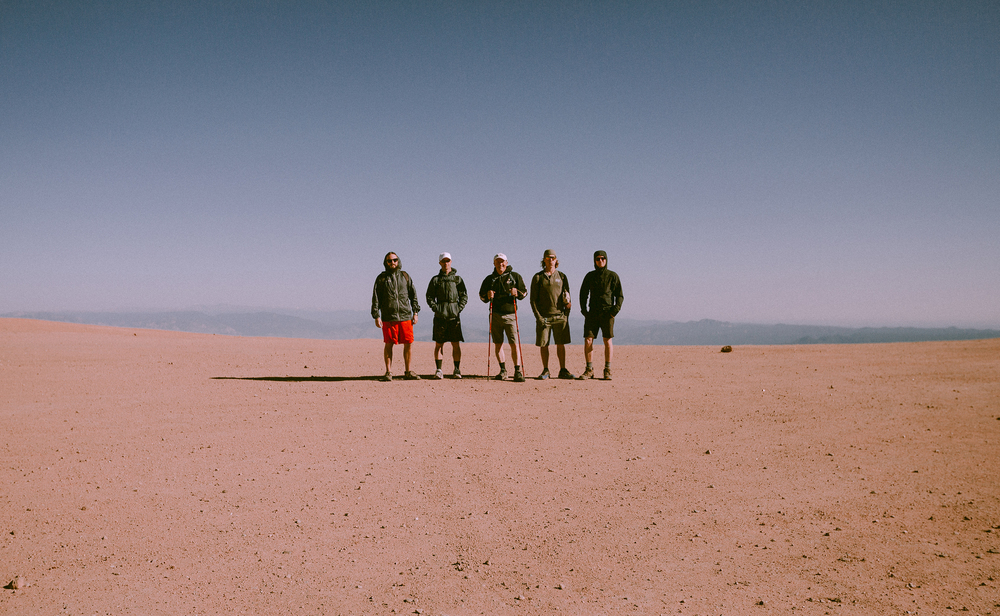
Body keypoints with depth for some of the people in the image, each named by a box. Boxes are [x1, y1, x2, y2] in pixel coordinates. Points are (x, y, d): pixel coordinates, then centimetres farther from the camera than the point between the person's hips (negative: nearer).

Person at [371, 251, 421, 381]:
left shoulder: (405, 276, 12)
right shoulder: (381, 278, 6)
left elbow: (413, 295, 14)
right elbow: (376, 298, 4)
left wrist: (415, 313, 8)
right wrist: (376, 316, -4)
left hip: (405, 316, 2)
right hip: (388, 317, -2)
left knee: (408, 344, 1)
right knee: (389, 345, -1)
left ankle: (408, 372, 11)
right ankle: (388, 372, 7)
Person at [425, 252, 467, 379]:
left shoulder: (457, 278, 10)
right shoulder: (435, 279, 10)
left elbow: (464, 296, 9)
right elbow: (429, 297, 9)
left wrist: (459, 308, -4)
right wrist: (435, 308, -6)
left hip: (454, 316, 0)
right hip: (440, 316, 0)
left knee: (456, 344, -1)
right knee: (439, 344, 0)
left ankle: (457, 370, 7)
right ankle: (438, 370, 6)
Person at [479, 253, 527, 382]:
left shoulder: (515, 276, 6)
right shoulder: (490, 279, 12)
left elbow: (524, 293, 7)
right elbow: (481, 296, 16)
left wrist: (517, 293, -15)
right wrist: (487, 296, -7)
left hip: (510, 314, -3)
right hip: (495, 315, 3)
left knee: (514, 344, -9)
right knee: (498, 344, 6)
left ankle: (518, 372, -6)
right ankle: (503, 370, 18)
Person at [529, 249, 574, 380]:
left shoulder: (562, 276, 9)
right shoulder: (537, 277, 4)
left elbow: (567, 297, 12)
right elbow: (533, 299, 2)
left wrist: (566, 315, 3)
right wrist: (538, 317, -7)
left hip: (560, 316, 1)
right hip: (543, 317, -1)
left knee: (561, 344, 1)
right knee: (543, 344, 1)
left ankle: (563, 370, 9)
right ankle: (545, 371, 11)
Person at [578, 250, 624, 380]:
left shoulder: (613, 276, 3)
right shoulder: (590, 276, 10)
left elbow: (619, 295, 5)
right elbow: (583, 294, 15)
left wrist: (615, 310, -9)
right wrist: (584, 310, 3)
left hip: (607, 312, -2)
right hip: (593, 313, 2)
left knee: (608, 340, -5)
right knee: (588, 340, -6)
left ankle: (607, 370, 4)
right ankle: (589, 370, 2)